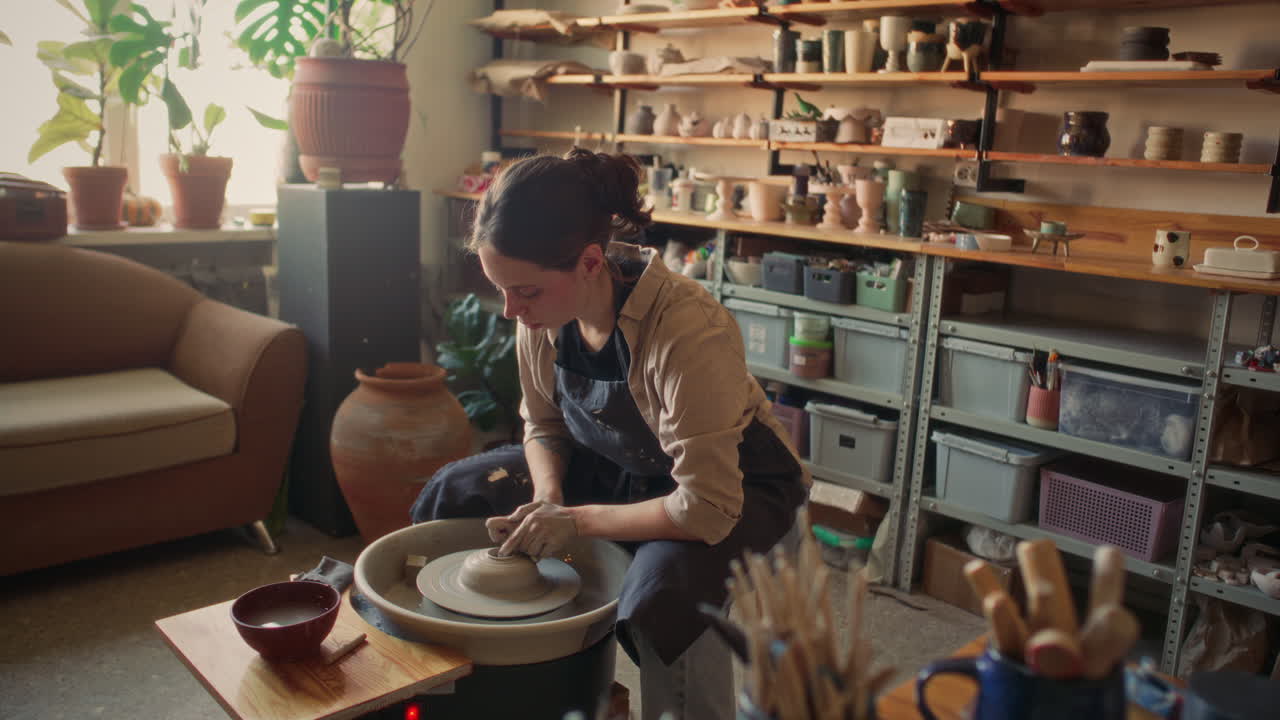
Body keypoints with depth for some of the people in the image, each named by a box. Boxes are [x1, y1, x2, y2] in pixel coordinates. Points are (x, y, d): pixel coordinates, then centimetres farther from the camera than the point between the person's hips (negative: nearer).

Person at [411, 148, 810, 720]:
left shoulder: (688, 332, -36)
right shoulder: (544, 311, -15)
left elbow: (708, 511, -32)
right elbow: (543, 425, 4)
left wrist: (576, 521, -26)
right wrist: (548, 500, -15)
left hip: (735, 487, -6)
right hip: (615, 466, 7)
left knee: (663, 595, -38)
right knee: (450, 496, 1)